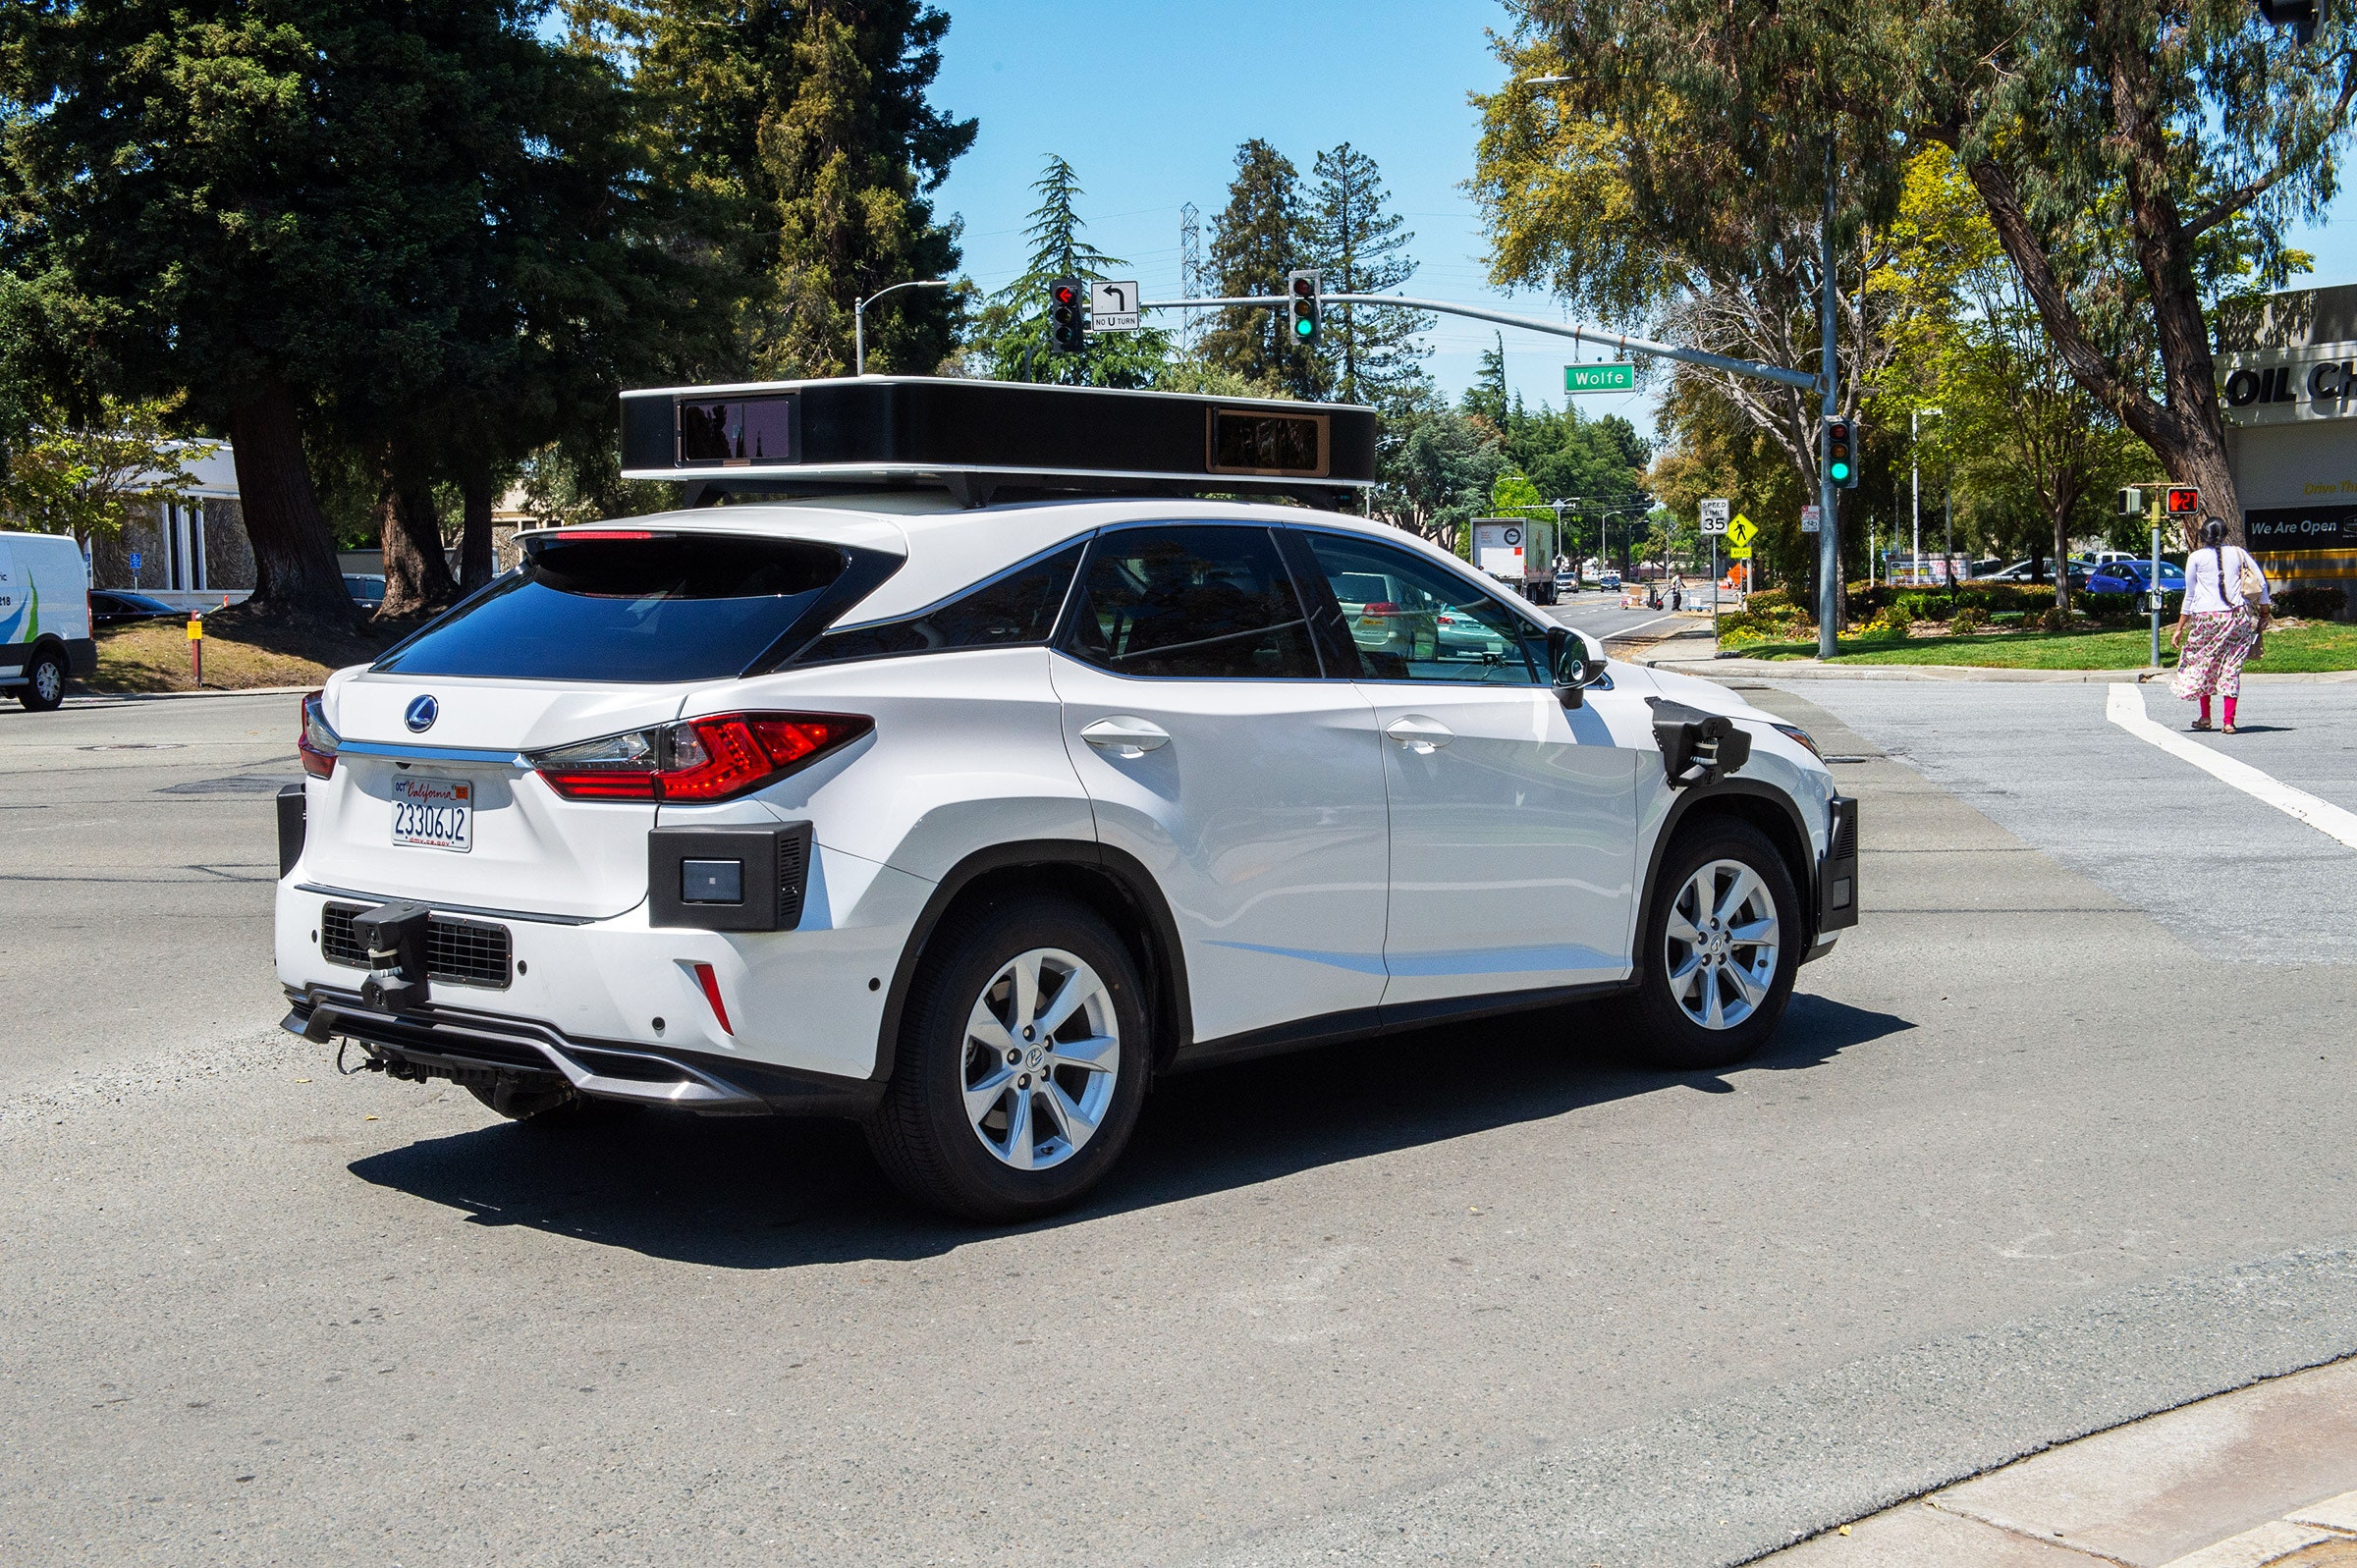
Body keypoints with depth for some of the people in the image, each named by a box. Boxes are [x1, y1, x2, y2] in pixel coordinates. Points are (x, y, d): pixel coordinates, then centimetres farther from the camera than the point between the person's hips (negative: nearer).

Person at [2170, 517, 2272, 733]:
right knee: (2231, 668, 4)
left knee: (2202, 664, 15)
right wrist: (2263, 615, 12)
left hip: (2205, 616, -2)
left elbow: (2190, 595, 6)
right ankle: (2229, 721, -2)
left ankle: (2205, 717, 19)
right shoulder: (2238, 553, 9)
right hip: (2238, 616, 2)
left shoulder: (2196, 557, 5)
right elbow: (2261, 582, 4)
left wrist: (2179, 628, 10)